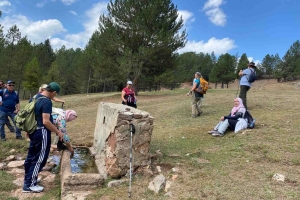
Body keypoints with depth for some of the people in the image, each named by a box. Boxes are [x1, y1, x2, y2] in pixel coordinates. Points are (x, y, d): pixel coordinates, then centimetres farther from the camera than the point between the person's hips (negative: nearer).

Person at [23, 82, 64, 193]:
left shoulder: (36, 97, 7)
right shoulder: (47, 102, -22)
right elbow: (45, 122, -27)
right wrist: (58, 132, -17)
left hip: (34, 130, 10)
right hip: (41, 132, -10)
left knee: (31, 156, 21)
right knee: (39, 159, 2)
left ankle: (28, 179, 37)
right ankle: (29, 185, 11)